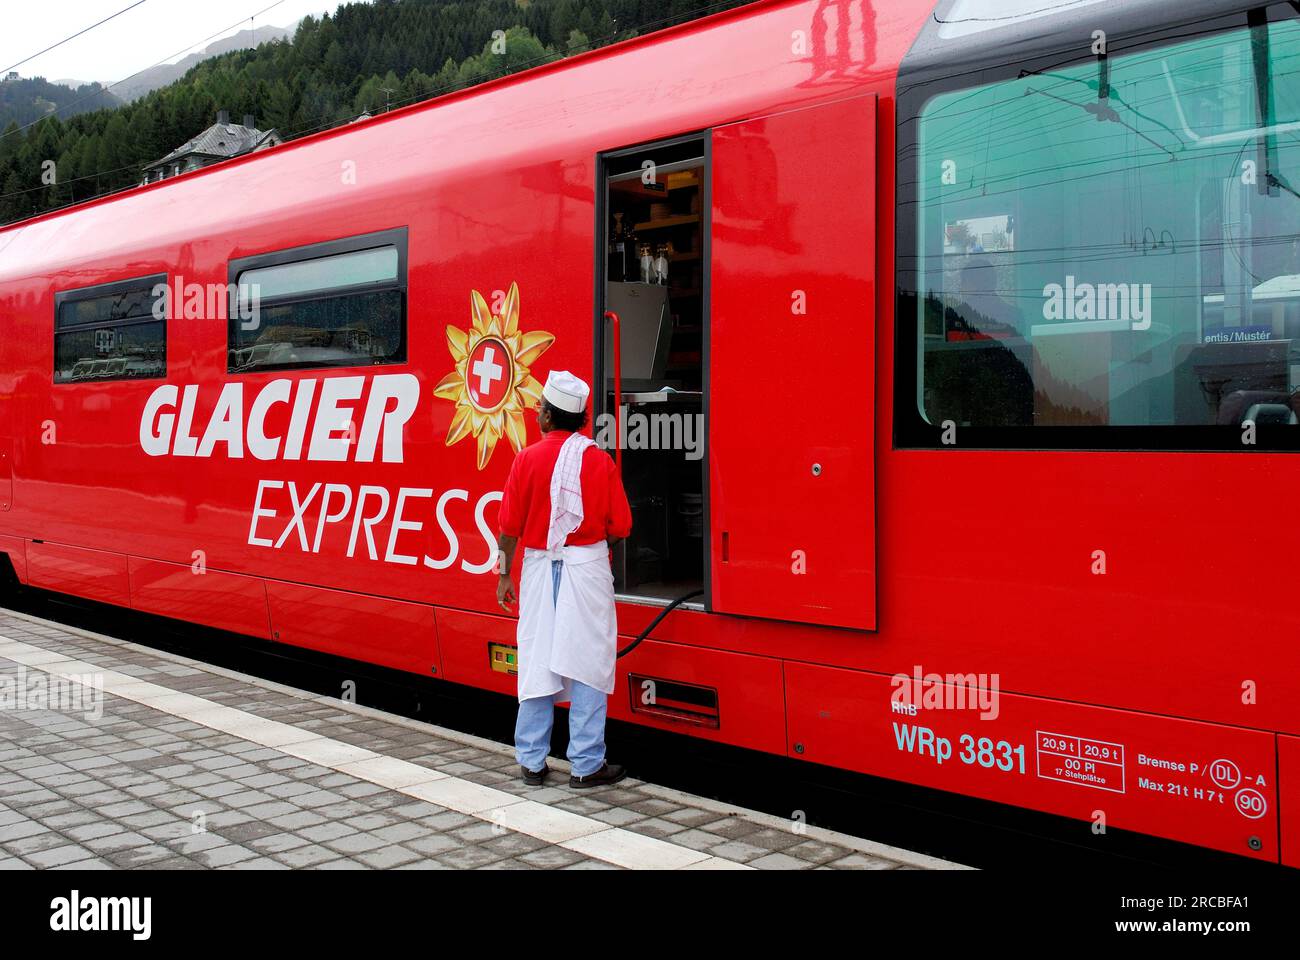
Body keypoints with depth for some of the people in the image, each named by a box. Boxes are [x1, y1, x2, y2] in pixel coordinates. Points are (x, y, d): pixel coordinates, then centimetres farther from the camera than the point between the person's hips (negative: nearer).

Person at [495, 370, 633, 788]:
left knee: (537, 663, 9)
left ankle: (532, 762, 16)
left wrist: (504, 574, 6)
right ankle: (587, 766, 5)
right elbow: (620, 526, -3)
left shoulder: (527, 459, -3)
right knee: (586, 663, 3)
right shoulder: (599, 460, -3)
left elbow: (510, 526, -3)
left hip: (540, 568, 1)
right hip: (588, 566, -1)